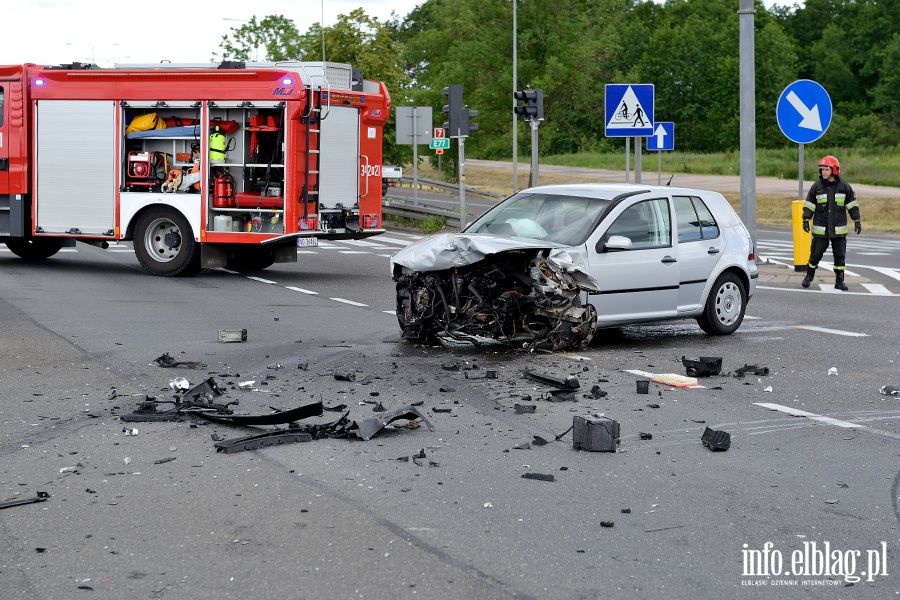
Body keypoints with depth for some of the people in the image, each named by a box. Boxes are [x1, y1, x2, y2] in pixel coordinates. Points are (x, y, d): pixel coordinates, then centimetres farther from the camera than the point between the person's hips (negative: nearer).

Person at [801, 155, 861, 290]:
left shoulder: (844, 186, 1)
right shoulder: (817, 187, 0)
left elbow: (852, 205, 7)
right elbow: (809, 205, 4)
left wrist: (857, 221, 4)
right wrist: (806, 220, -4)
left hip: (839, 229, 1)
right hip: (820, 230, -1)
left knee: (840, 255, 3)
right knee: (816, 254, 2)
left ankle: (839, 281, 12)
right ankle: (809, 276, 20)